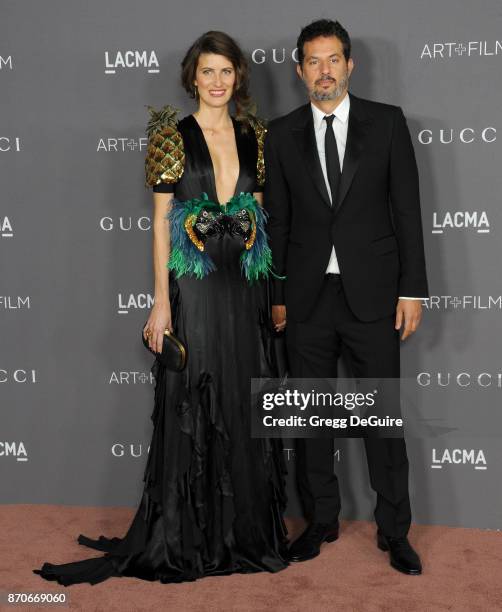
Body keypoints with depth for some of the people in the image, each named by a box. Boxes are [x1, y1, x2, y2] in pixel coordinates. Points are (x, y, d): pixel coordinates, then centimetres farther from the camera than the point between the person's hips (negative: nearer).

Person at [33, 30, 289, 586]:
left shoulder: (253, 135, 10)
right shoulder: (174, 136, -1)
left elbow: (260, 214, 12)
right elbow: (160, 222, -4)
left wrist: (273, 290, 7)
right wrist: (161, 301, -10)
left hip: (245, 289, 4)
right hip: (193, 289, -4)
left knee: (245, 409, 9)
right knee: (190, 410, 2)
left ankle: (247, 529, 24)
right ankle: (184, 538, 16)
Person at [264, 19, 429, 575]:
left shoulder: (387, 123, 2)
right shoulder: (281, 134, 6)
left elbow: (407, 210, 0)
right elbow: (276, 221, 7)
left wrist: (412, 289, -4)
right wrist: (276, 295, 4)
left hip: (372, 294, -1)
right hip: (307, 297, 2)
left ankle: (393, 530, 18)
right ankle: (321, 520, 25)